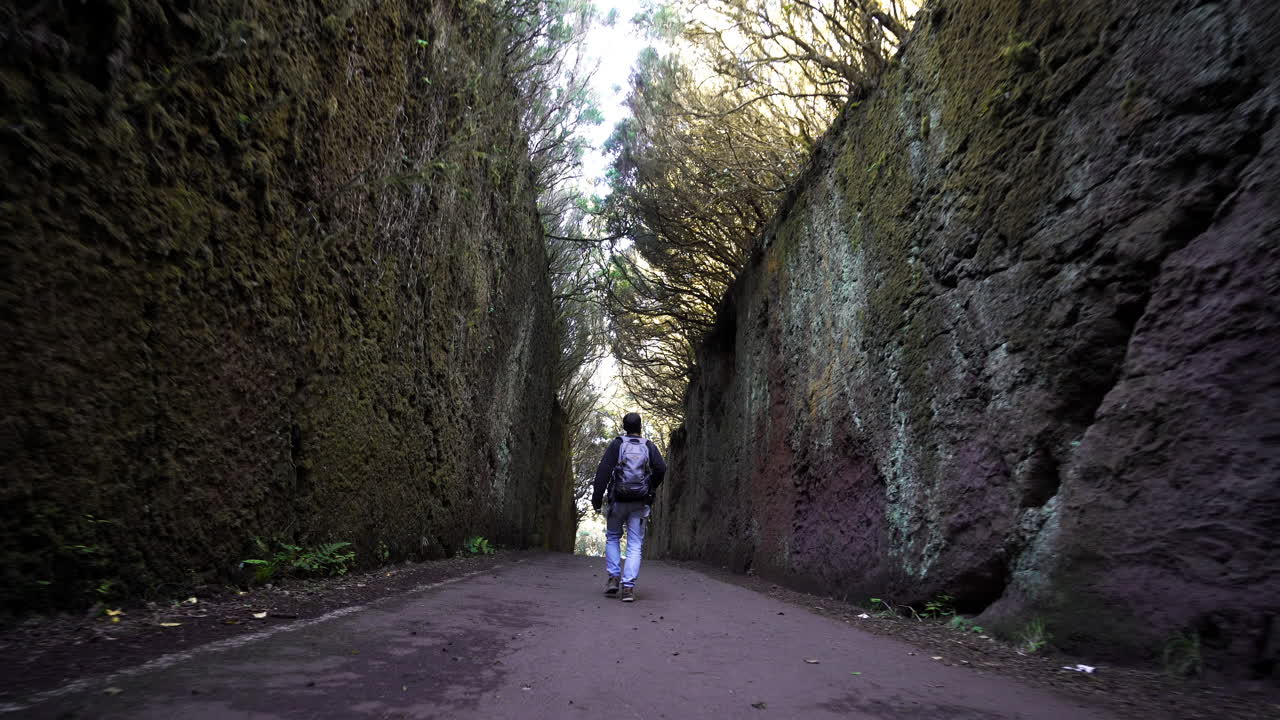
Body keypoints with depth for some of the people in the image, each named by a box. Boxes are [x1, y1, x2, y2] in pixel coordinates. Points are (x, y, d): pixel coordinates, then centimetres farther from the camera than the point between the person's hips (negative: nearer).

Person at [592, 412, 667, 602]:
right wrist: (651, 488, 9)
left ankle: (613, 578, 9)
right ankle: (628, 587, -6)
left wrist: (597, 497, -10)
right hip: (639, 504, 1)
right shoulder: (649, 446, 4)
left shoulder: (616, 445, -1)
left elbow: (604, 470, -10)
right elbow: (661, 468, -8)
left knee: (612, 538, 19)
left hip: (618, 501, -1)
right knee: (635, 545, 4)